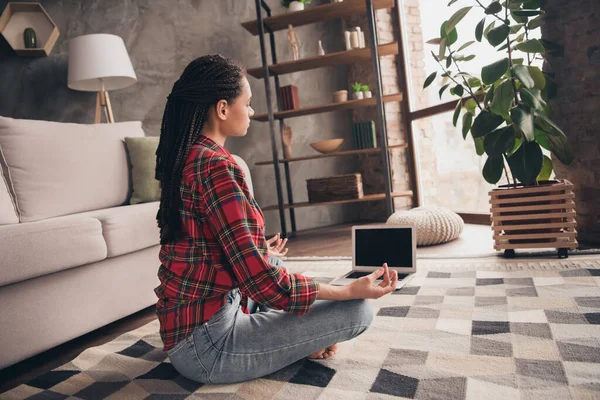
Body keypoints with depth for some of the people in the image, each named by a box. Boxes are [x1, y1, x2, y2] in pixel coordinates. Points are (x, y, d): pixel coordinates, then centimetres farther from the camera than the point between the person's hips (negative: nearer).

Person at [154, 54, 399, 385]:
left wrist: (260, 254, 35)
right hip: (206, 346, -9)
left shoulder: (184, 158, 7)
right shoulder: (215, 165, -22)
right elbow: (263, 283, -25)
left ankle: (297, 337, 13)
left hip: (184, 327, 10)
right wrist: (353, 290, -14)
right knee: (358, 311, -11)